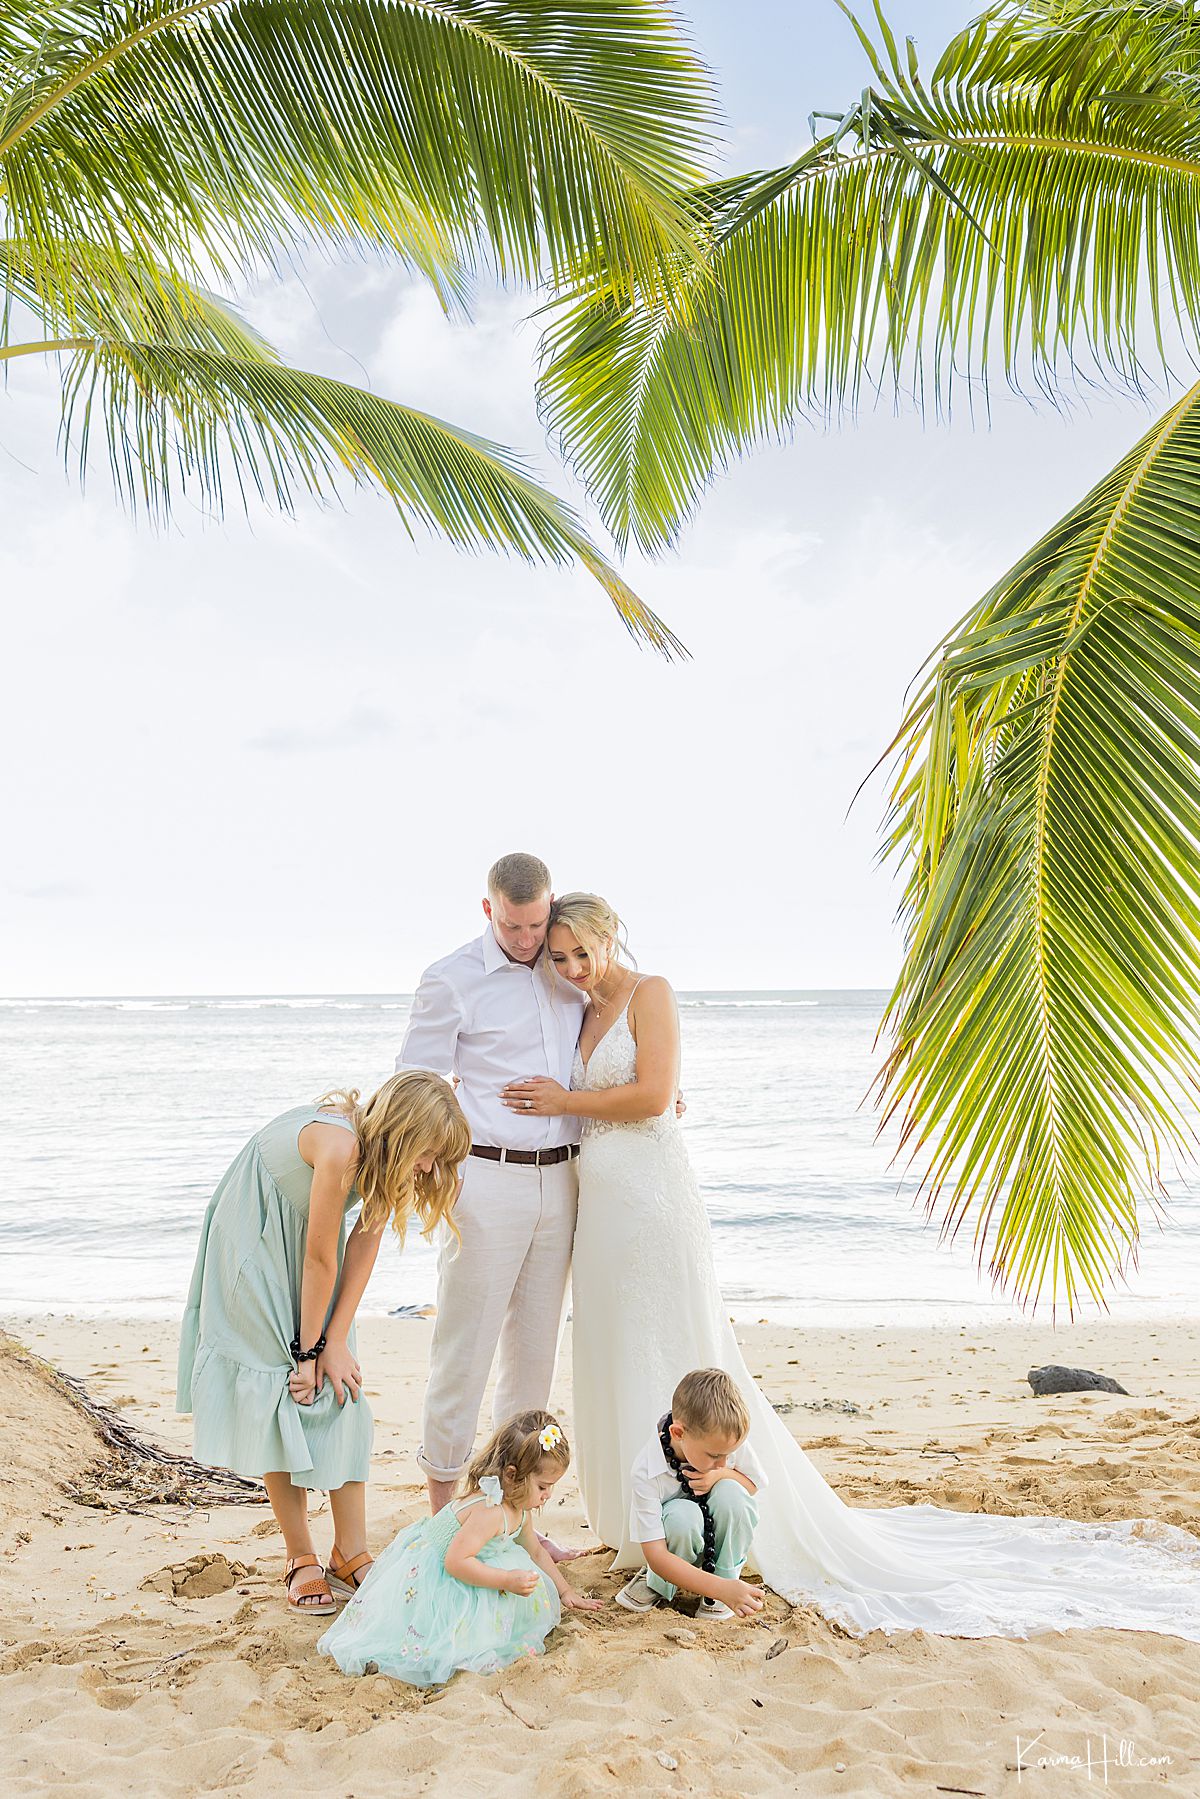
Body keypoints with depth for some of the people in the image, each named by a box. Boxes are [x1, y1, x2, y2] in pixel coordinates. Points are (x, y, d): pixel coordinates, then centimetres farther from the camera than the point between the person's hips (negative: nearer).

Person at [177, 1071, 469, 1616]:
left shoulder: (387, 1150, -13)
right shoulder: (340, 1146, -36)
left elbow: (365, 1241, -11)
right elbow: (321, 1259, -26)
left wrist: (336, 1342, -12)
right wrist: (308, 1351, -16)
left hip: (303, 1251, 7)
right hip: (255, 1252, -7)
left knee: (340, 1393, 0)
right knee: (281, 1398, -5)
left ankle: (351, 1555, 5)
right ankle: (302, 1561, 5)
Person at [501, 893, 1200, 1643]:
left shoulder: (650, 993, -7)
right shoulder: (583, 1016, 15)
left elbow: (653, 1094, -17)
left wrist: (565, 1100, -10)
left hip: (655, 1197, -8)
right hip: (602, 1207, 8)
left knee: (680, 1365, -3)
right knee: (616, 1367, 11)